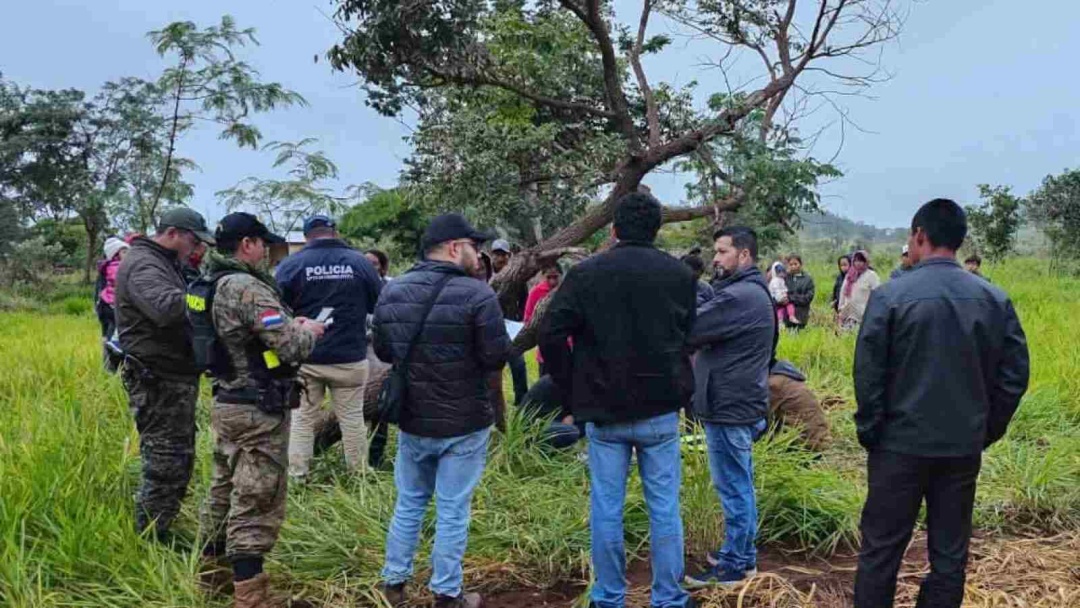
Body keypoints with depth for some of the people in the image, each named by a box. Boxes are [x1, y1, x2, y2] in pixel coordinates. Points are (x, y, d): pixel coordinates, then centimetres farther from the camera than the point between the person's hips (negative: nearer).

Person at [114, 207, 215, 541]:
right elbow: (166, 307, -34)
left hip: (175, 379, 11)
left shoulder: (166, 263, 19)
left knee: (179, 460, 19)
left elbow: (181, 304, 17)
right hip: (158, 383, -11)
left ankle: (159, 533, 31)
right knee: (165, 464, -5)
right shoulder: (142, 265, -16)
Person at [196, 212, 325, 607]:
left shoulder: (217, 285, 9)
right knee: (256, 500, -3)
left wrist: (290, 325, 9)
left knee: (226, 487, 21)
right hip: (258, 411, -10)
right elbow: (290, 348, -24)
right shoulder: (248, 288, -21)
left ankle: (212, 566, 34)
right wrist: (308, 331, -4)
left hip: (228, 402, 10)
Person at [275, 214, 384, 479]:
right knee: (352, 417, 11)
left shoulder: (291, 264, -5)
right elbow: (381, 305, 6)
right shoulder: (359, 261, -3)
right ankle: (360, 474, 20)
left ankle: (297, 475, 14)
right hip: (350, 357, 0)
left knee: (302, 416, 13)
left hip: (304, 357, 0)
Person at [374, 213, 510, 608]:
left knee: (409, 503, 19)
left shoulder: (391, 292, 2)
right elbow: (497, 358, -16)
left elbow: (382, 352, 12)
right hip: (464, 422, -5)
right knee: (452, 510, 5)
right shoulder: (477, 294, -18)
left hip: (412, 419, 5)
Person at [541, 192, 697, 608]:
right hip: (661, 410, 1)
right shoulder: (680, 274, 1)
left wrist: (573, 396, 2)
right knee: (664, 508, 8)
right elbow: (689, 337, 4)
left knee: (606, 508, 8)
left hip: (603, 411, -1)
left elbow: (551, 337, -7)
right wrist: (678, 392, 12)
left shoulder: (585, 273, -4)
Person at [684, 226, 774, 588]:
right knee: (741, 485, 17)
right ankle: (743, 556, 28)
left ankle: (734, 565, 10)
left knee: (733, 488, 0)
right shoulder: (753, 291, 15)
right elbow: (712, 332, 12)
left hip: (729, 407, -10)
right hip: (740, 403, 10)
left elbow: (691, 329, -21)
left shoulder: (740, 296, -21)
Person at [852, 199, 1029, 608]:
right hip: (964, 448, 3)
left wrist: (869, 432, 2)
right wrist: (984, 432, 13)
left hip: (901, 446, -3)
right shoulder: (994, 299, 0)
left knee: (881, 550, 8)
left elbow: (868, 374, -10)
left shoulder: (891, 296, -11)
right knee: (950, 554, 12)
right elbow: (1015, 375, 3)